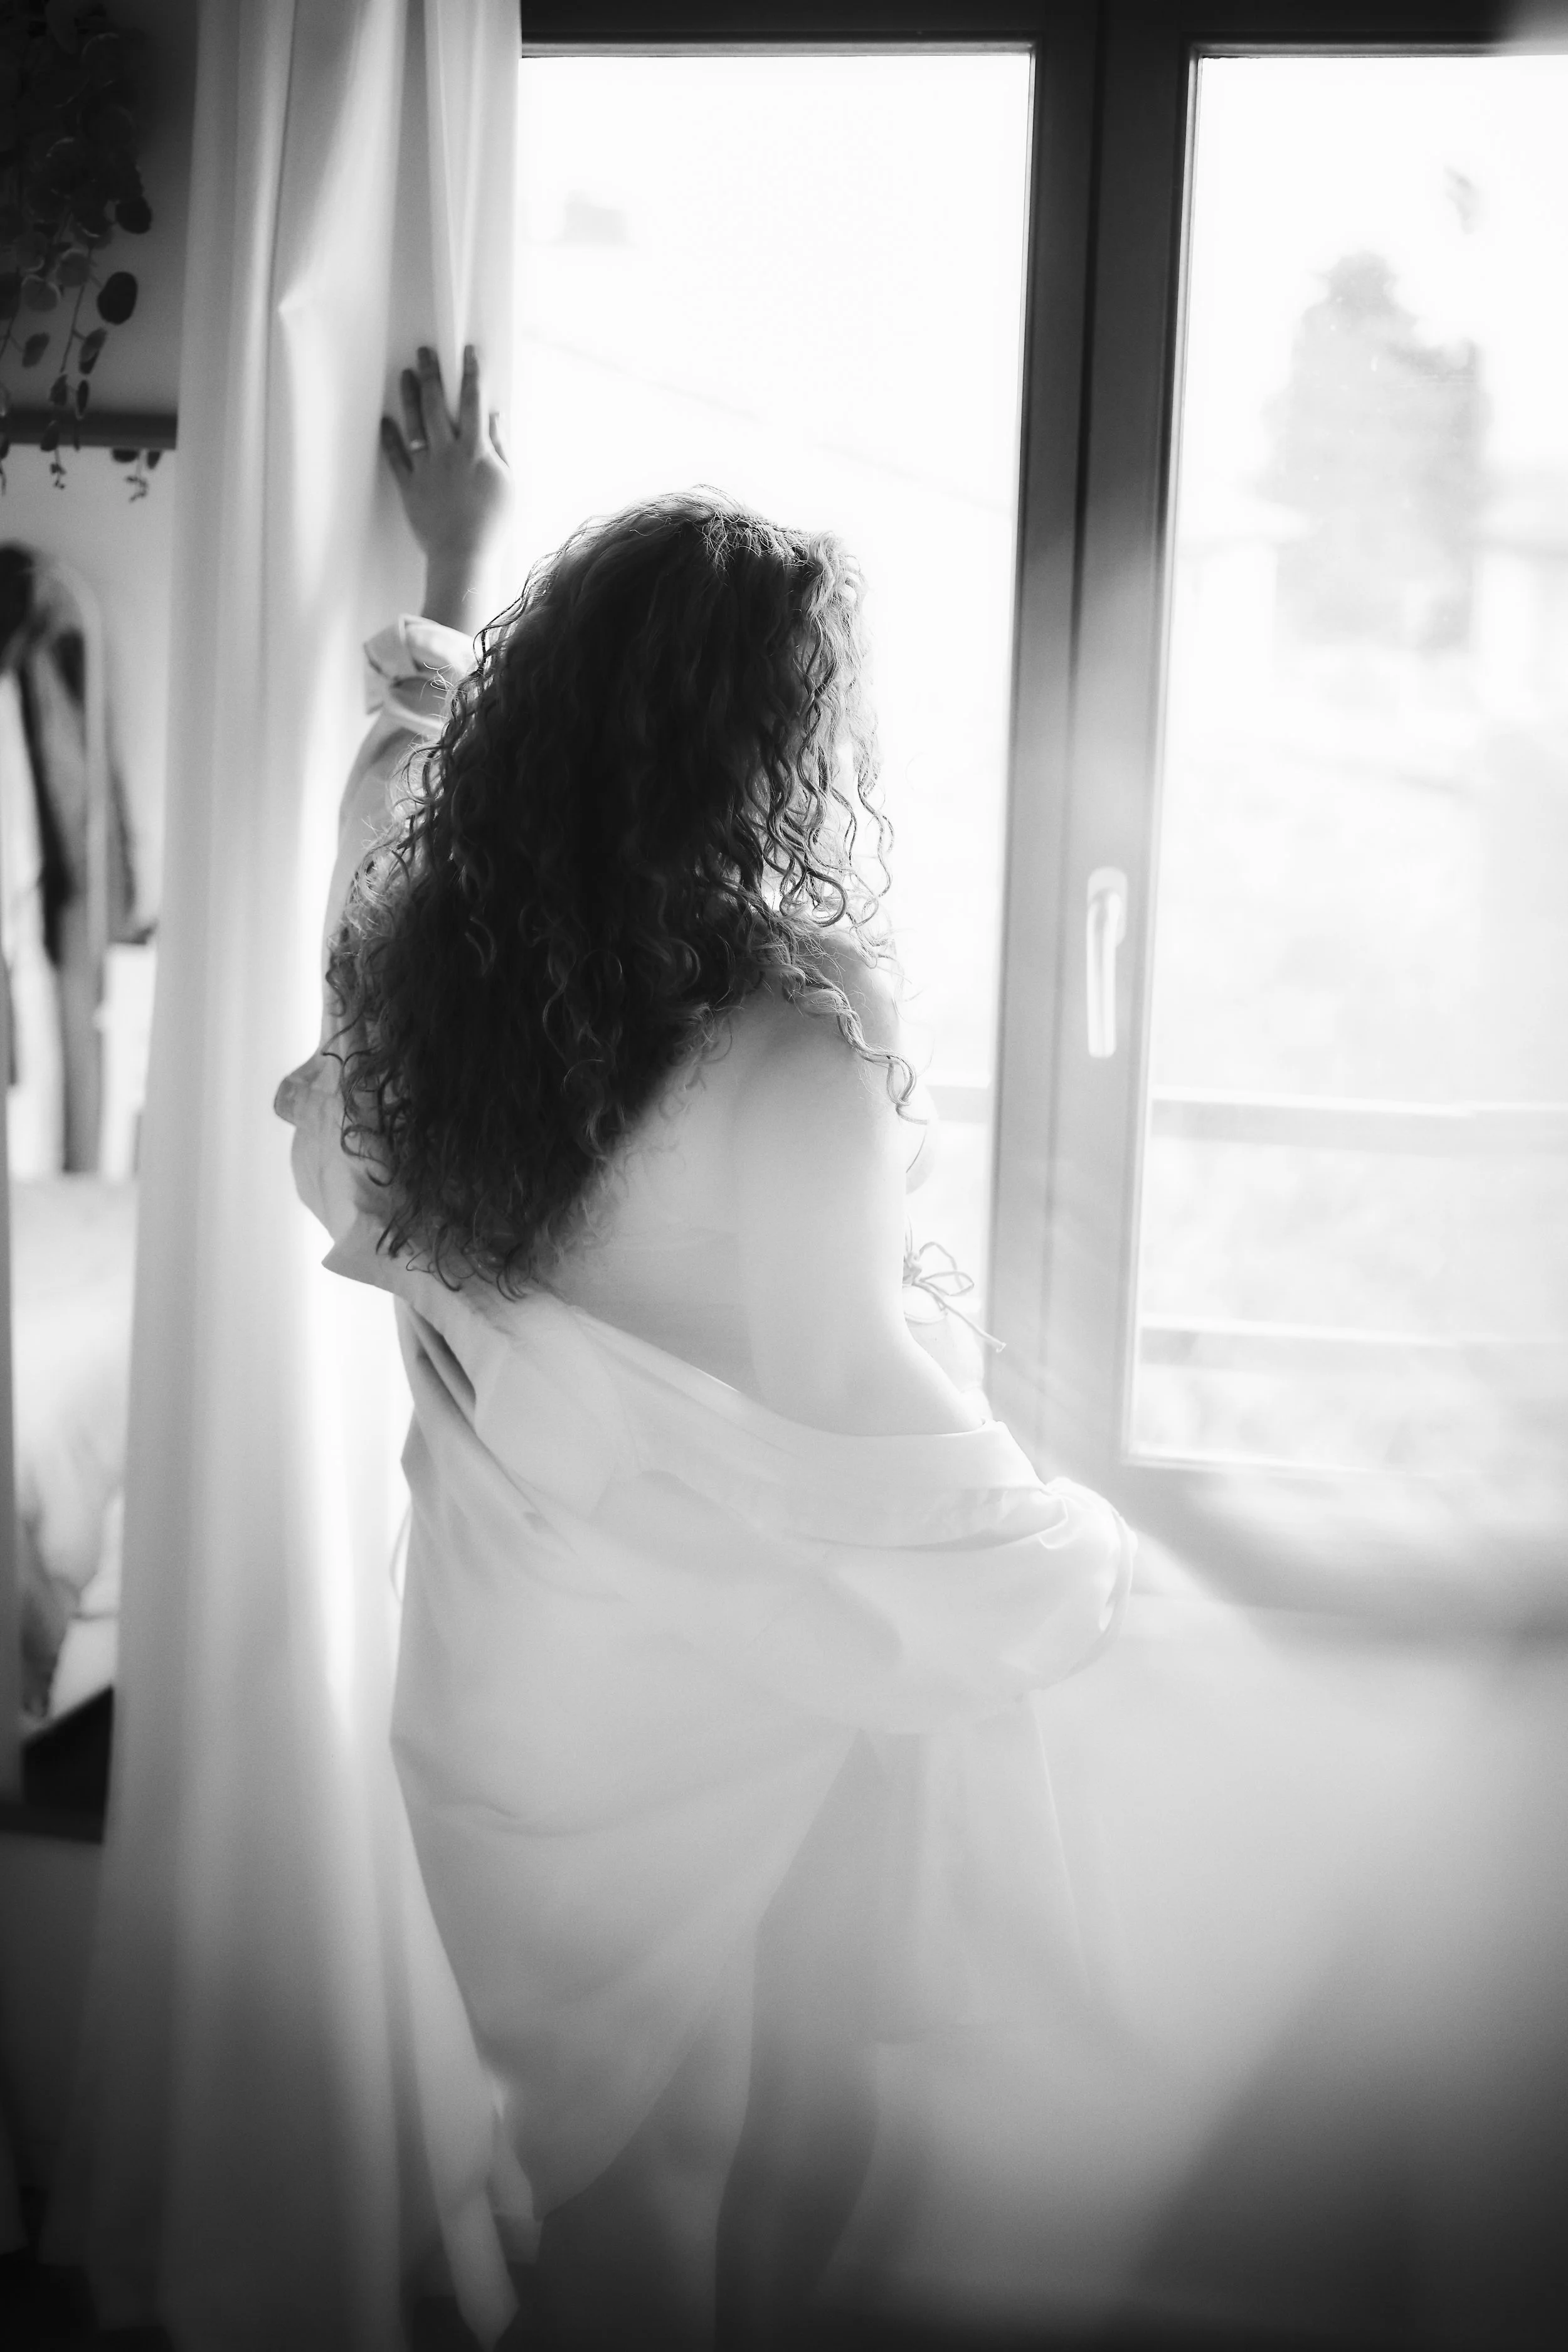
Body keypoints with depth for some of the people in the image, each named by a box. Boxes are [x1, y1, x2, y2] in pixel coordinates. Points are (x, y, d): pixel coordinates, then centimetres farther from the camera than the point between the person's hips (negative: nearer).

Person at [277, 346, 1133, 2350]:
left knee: (600, 2126, 26)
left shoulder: (429, 955, -11)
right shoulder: (788, 1070, -30)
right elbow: (861, 1425, -23)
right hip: (736, 1715, -5)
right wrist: (1074, 1562, -5)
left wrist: (458, 571, 27)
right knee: (790, 2128, 23)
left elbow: (411, 760, 12)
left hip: (501, 1680, 5)